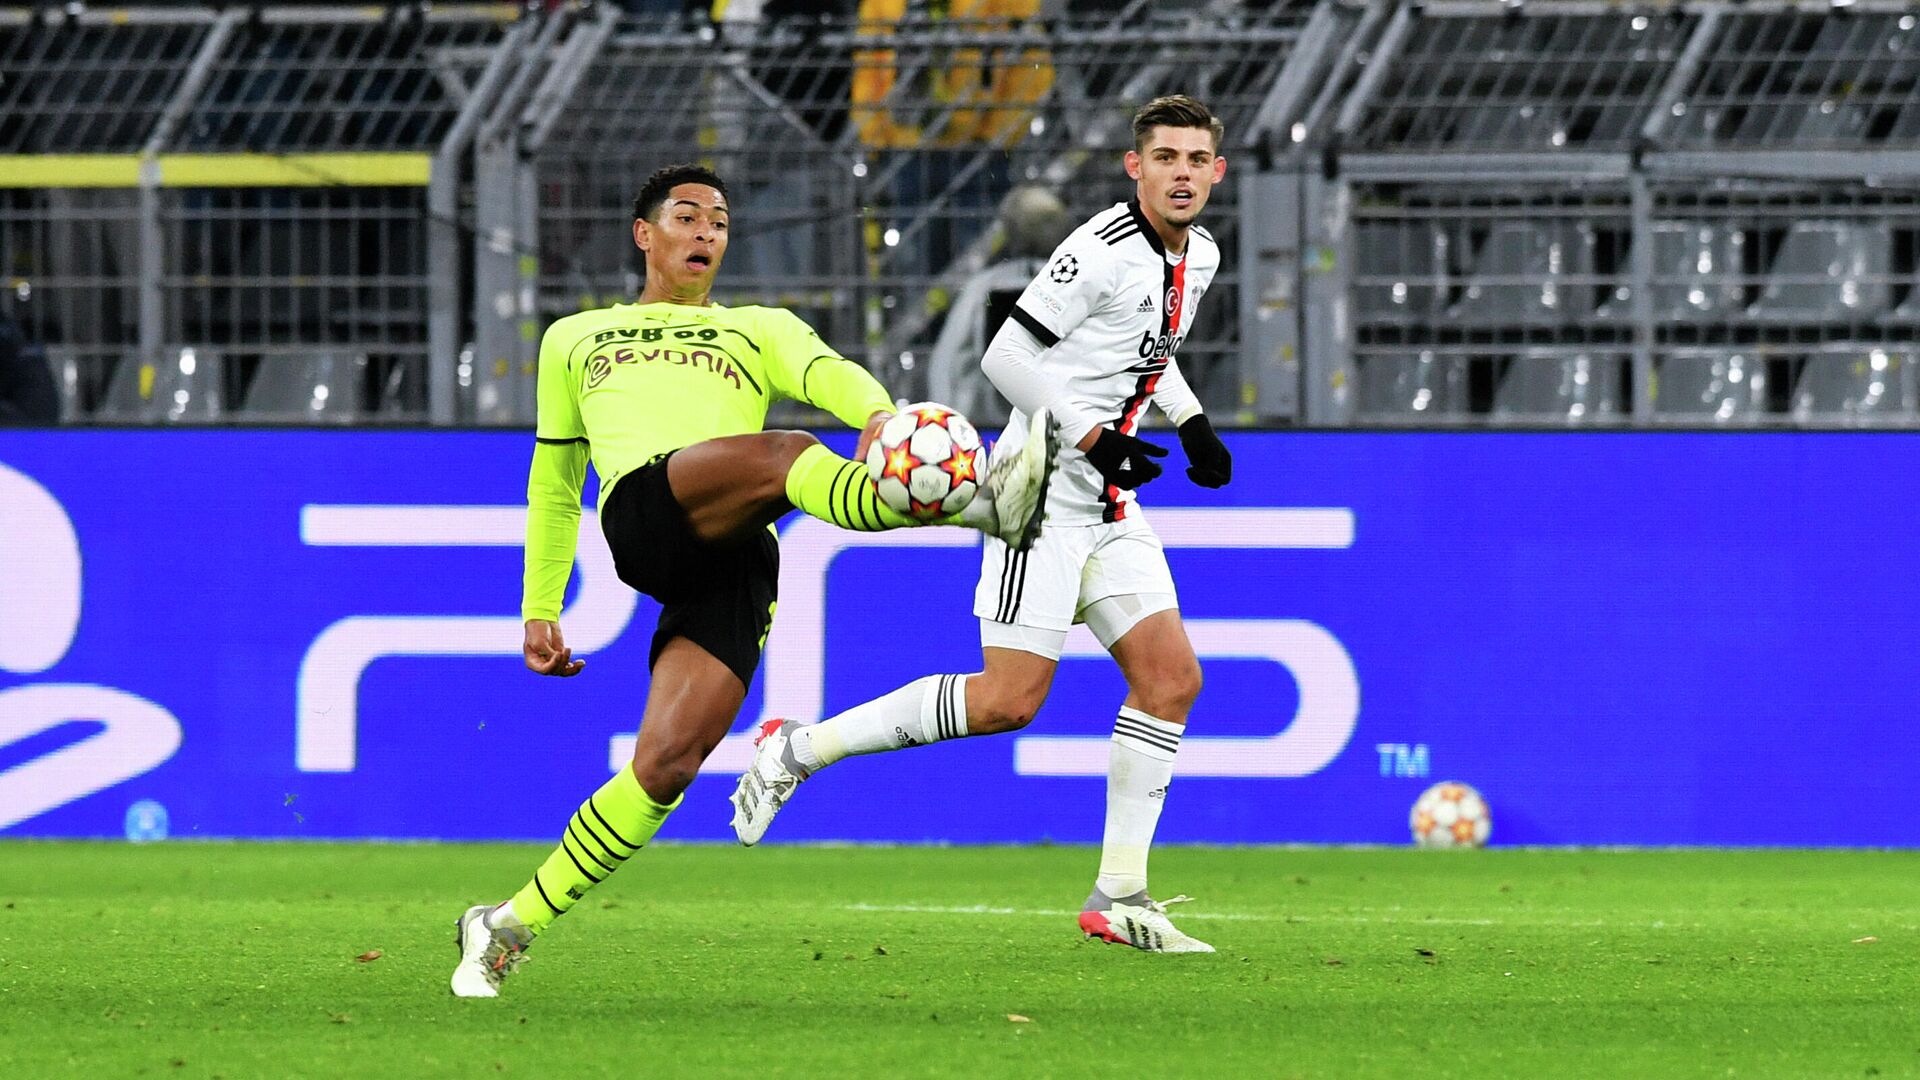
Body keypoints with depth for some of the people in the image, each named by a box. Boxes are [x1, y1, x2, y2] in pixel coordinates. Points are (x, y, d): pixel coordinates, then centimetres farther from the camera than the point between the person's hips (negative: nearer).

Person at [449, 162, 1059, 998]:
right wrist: (539, 609, 32)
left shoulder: (760, 331, 31)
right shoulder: (575, 341, 34)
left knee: (667, 764, -17)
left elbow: (826, 371, 7)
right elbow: (554, 482, 39)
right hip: (642, 511, -2)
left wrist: (876, 412, -17)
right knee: (780, 457, -33)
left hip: (734, 568, 2)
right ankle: (981, 506, -58)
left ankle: (511, 926, -7)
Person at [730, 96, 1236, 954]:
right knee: (1009, 698, -15)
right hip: (1044, 491, -9)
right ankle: (800, 749, -2)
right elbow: (1007, 356, -18)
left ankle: (1117, 897, 4)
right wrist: (1094, 438, -22)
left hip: (1107, 510, 9)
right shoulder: (1104, 250, -18)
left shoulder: (1198, 255, 10)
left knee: (1171, 678, -1)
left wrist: (1192, 423, 15)